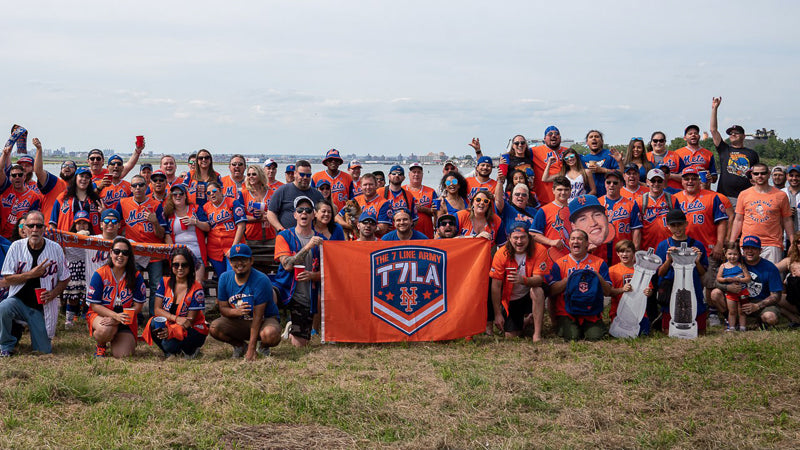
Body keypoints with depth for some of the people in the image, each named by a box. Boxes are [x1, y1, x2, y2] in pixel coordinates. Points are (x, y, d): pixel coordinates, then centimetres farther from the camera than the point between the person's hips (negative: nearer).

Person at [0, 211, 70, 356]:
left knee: (44, 350, -1)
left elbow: (64, 278, 7)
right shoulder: (16, 247, -4)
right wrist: (31, 274, -17)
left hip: (42, 307, 1)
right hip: (19, 300, -1)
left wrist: (53, 293, -12)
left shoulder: (55, 249, -3)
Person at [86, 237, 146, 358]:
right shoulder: (100, 275, -8)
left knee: (122, 354, -19)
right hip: (101, 315, -1)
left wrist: (117, 319, -21)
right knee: (105, 330, -38)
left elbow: (138, 306, -4)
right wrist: (116, 315, -24)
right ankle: (101, 345, 0)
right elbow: (94, 305, -8)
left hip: (126, 319, 1)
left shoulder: (136, 277, -4)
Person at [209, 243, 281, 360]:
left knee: (270, 334, -39)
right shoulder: (224, 278, -6)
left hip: (265, 319, -4)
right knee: (214, 328, -24)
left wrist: (251, 349, -28)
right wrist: (236, 312, -32)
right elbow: (222, 308, -4)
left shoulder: (261, 280, -23)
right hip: (238, 322, 4)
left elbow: (257, 316, -25)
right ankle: (239, 345, 8)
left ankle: (264, 346, 1)